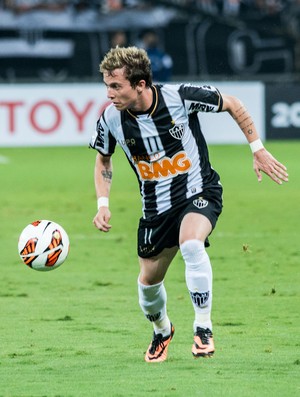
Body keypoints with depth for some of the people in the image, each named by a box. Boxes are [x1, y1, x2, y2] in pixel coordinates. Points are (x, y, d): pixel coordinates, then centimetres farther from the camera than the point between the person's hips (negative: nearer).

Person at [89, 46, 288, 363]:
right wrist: (103, 203, -4)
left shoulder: (180, 97, -23)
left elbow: (232, 104, -5)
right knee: (149, 280, 11)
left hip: (199, 192, -4)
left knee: (191, 245, -34)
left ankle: (203, 327, -21)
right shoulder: (111, 119, -13)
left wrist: (258, 150, -3)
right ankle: (161, 330, 45)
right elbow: (103, 159, 9)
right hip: (156, 206, 4)